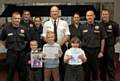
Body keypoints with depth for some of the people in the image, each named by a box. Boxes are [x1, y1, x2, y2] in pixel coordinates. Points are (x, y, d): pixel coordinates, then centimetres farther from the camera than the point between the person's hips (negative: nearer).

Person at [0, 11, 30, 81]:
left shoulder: (23, 28, 2)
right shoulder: (6, 28, -5)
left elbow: (28, 39, 14)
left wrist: (23, 45, 7)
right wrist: (8, 45, 3)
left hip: (22, 53, 2)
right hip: (11, 53, -2)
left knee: (22, 72, 12)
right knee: (10, 72, 6)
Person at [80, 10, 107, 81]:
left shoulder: (99, 26, 1)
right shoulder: (83, 27, 4)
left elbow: (103, 39, 3)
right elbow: (80, 40, 7)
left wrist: (101, 51, -1)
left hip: (96, 50, -1)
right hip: (85, 50, 1)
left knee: (95, 69, 8)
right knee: (86, 69, 7)